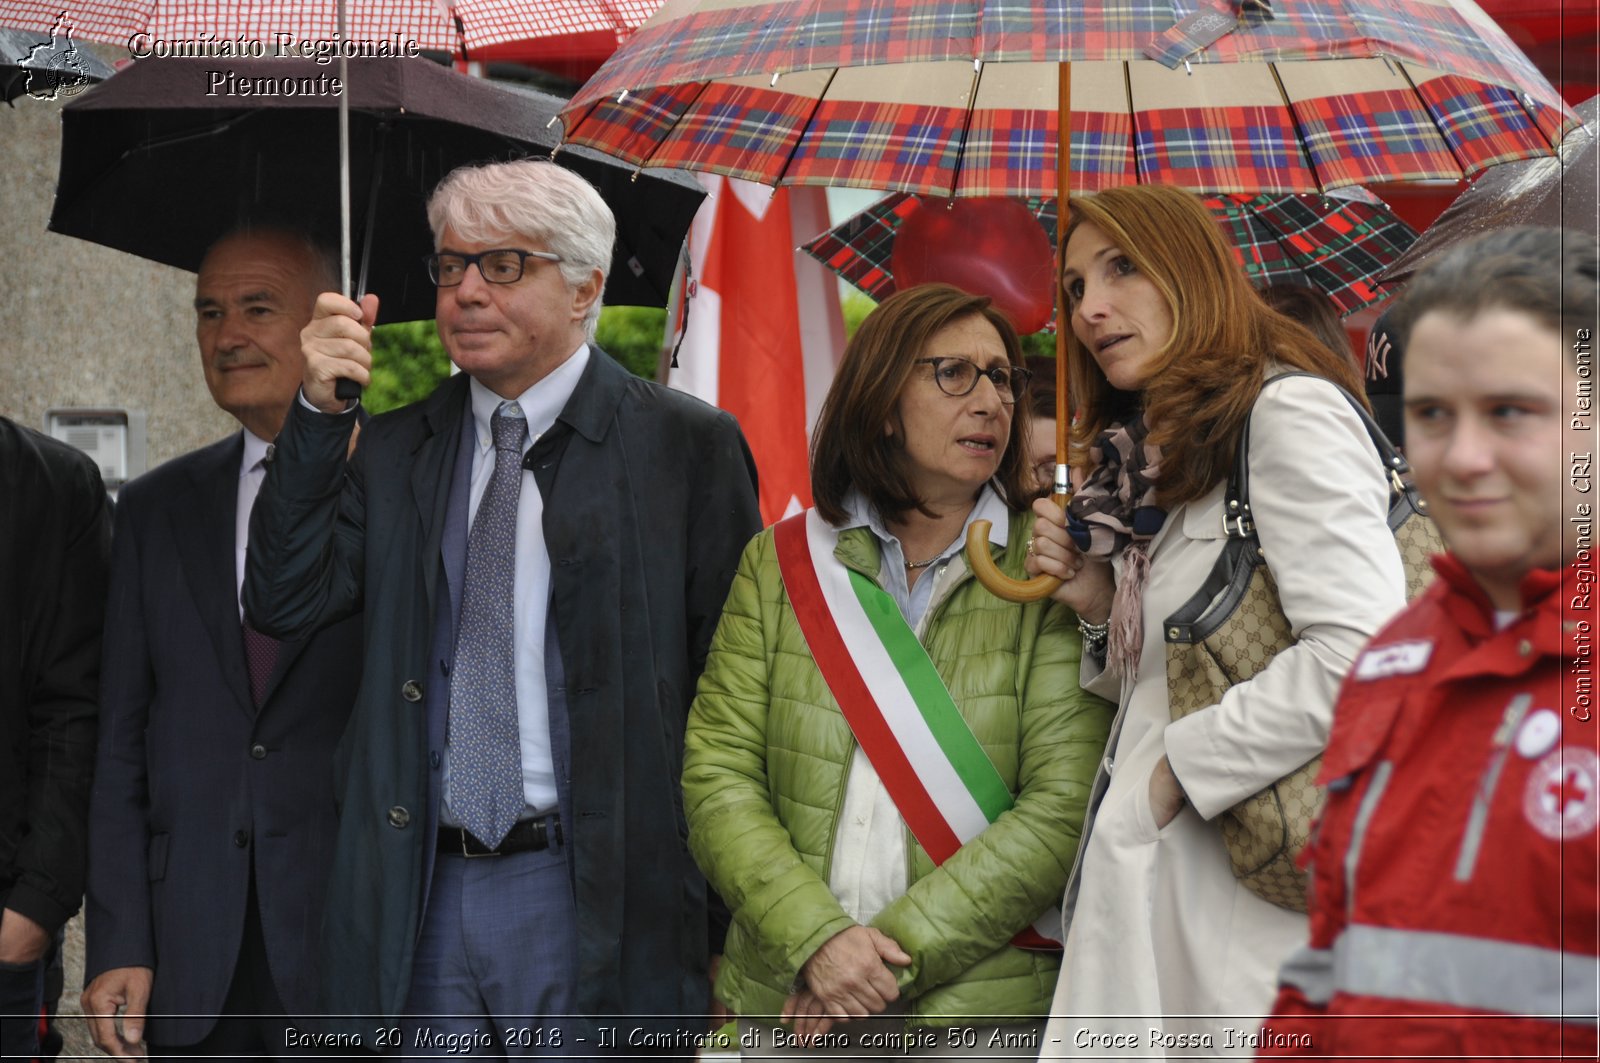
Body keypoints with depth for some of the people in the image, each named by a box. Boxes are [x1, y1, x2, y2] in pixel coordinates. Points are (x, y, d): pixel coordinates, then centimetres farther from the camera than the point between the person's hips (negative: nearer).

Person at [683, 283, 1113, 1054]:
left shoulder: (1045, 572, 0)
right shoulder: (779, 564, 6)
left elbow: (1064, 808, -8)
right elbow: (719, 779, 0)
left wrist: (899, 951, -14)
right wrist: (815, 939, -14)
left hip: (981, 1011, -2)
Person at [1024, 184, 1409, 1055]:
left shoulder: (1289, 413, -9)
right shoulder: (1151, 463, 19)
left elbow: (1360, 656, -23)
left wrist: (1179, 772, -13)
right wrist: (1102, 608, 3)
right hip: (1165, 907, 9)